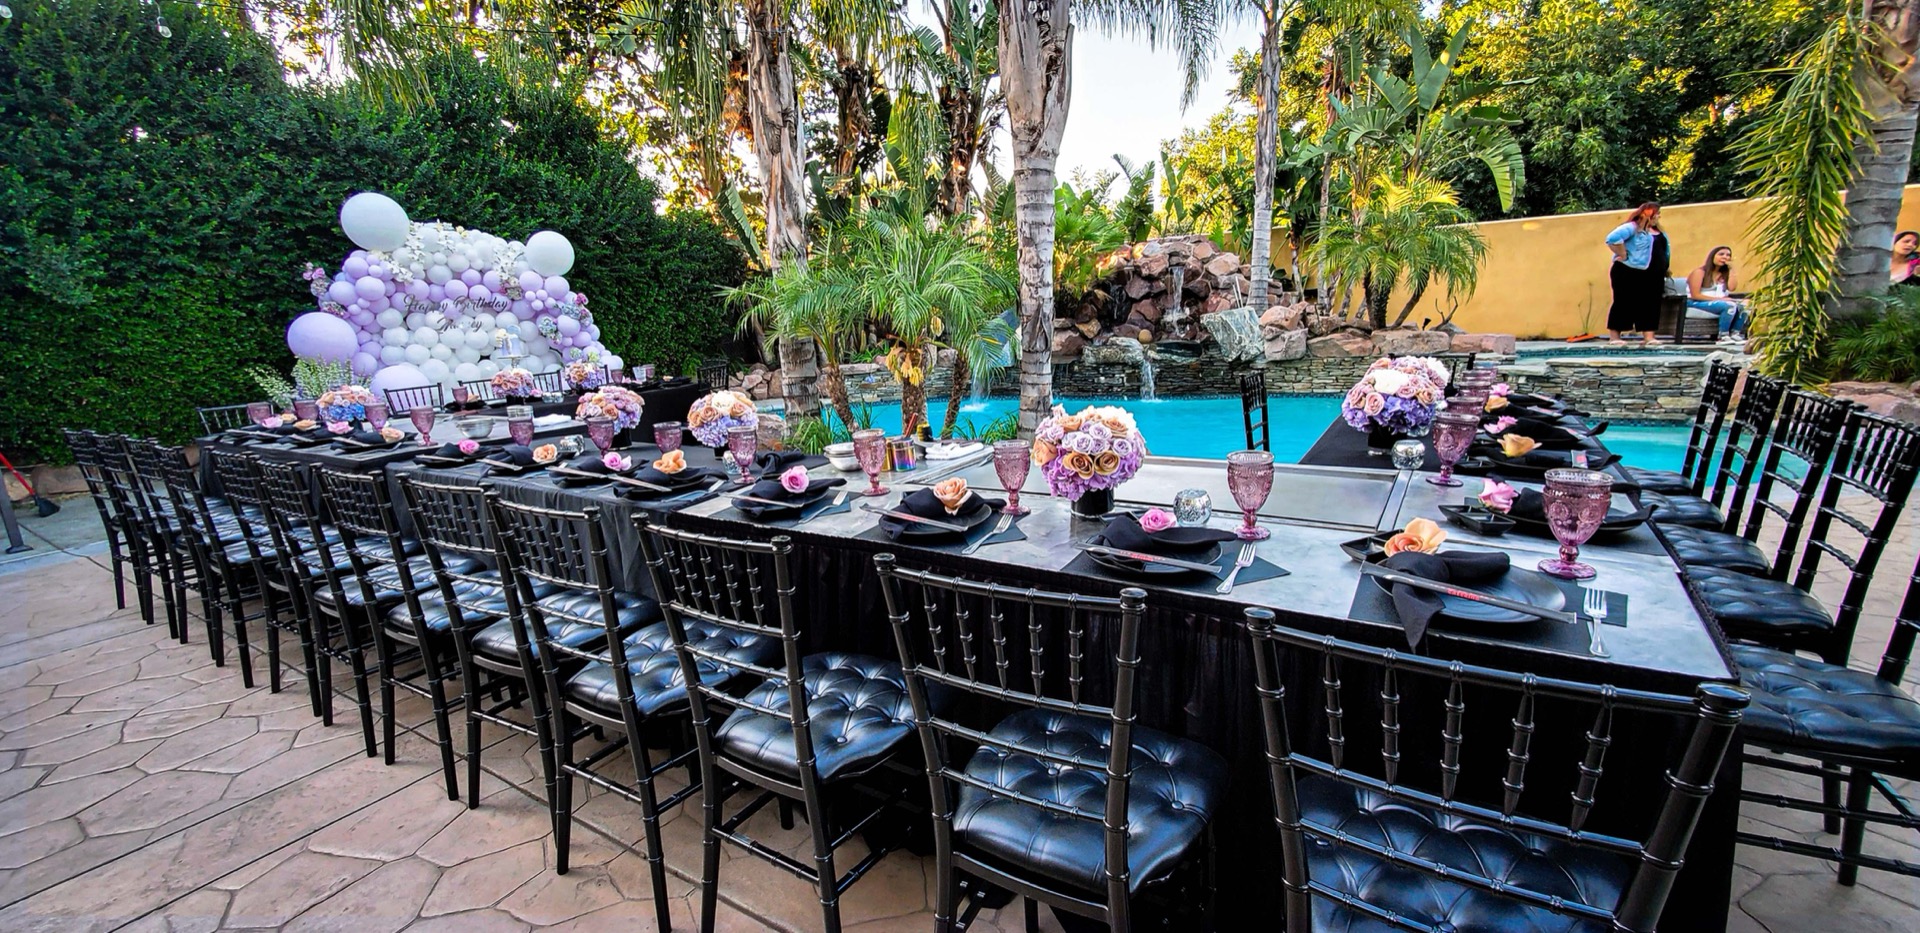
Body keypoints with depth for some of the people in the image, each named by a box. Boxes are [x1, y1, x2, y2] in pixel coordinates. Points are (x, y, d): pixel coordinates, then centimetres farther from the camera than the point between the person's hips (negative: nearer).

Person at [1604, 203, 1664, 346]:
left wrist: (1664, 269, 16)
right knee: (1624, 303, -4)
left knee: (1651, 305, 4)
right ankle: (1614, 337, 2)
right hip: (1629, 272, -8)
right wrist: (1623, 256, -22)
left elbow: (1663, 250, 27)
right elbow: (1613, 238, -28)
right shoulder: (1632, 227, -10)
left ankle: (1648, 337, 4)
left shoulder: (1657, 232, 18)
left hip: (1653, 276, 8)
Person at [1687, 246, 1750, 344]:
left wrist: (1731, 269, 2)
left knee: (1743, 305, -18)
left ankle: (1735, 334, -16)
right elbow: (1695, 295, -14)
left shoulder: (1724, 273, 16)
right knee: (1729, 305, -31)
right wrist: (1718, 299, -19)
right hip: (1697, 303, -7)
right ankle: (1723, 336, -25)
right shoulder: (1700, 272, -6)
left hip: (1717, 302, 7)